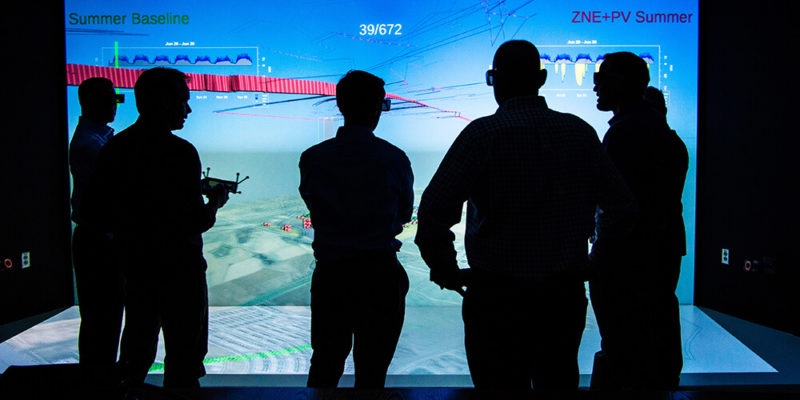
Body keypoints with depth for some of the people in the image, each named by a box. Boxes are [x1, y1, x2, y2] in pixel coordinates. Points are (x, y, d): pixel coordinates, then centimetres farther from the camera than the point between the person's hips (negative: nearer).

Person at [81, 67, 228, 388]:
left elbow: (94, 212, 5)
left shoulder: (114, 147, 2)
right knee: (183, 360, 7)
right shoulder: (180, 152, -18)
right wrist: (215, 203, 0)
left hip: (134, 265, 7)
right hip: (178, 268, -7)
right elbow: (194, 222, -20)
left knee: (136, 353, 21)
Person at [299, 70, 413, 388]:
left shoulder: (312, 158, -4)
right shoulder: (394, 158, -8)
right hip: (380, 275, -2)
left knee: (324, 366, 19)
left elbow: (315, 208, 8)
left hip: (329, 275, 2)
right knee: (371, 371, 9)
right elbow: (405, 213, 5)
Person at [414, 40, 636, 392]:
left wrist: (447, 272, -5)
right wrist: (593, 264, 17)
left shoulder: (483, 133, -12)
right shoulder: (579, 132, 3)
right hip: (566, 296, 5)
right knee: (559, 385, 20)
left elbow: (435, 210, -20)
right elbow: (622, 207, 7)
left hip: (497, 299, -4)